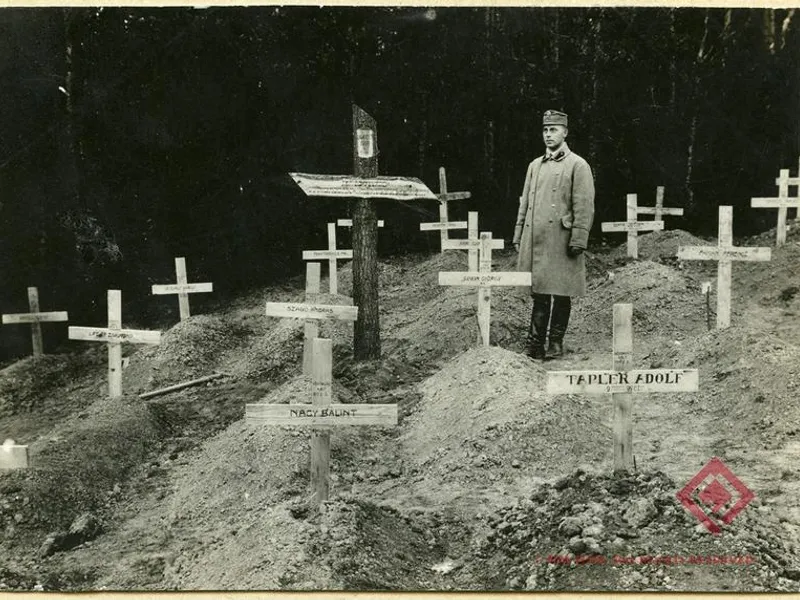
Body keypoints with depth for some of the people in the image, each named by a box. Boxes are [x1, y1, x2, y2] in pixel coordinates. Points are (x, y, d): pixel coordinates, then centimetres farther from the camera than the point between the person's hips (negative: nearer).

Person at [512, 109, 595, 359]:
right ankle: (535, 344, 10)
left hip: (560, 242, -5)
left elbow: (584, 207, -8)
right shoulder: (535, 166, 16)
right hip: (535, 241, 5)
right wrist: (518, 237, 13)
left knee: (561, 294, 3)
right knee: (539, 292, 7)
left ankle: (556, 343, 12)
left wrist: (578, 241, -14)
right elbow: (524, 204, 18)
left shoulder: (578, 165, -2)